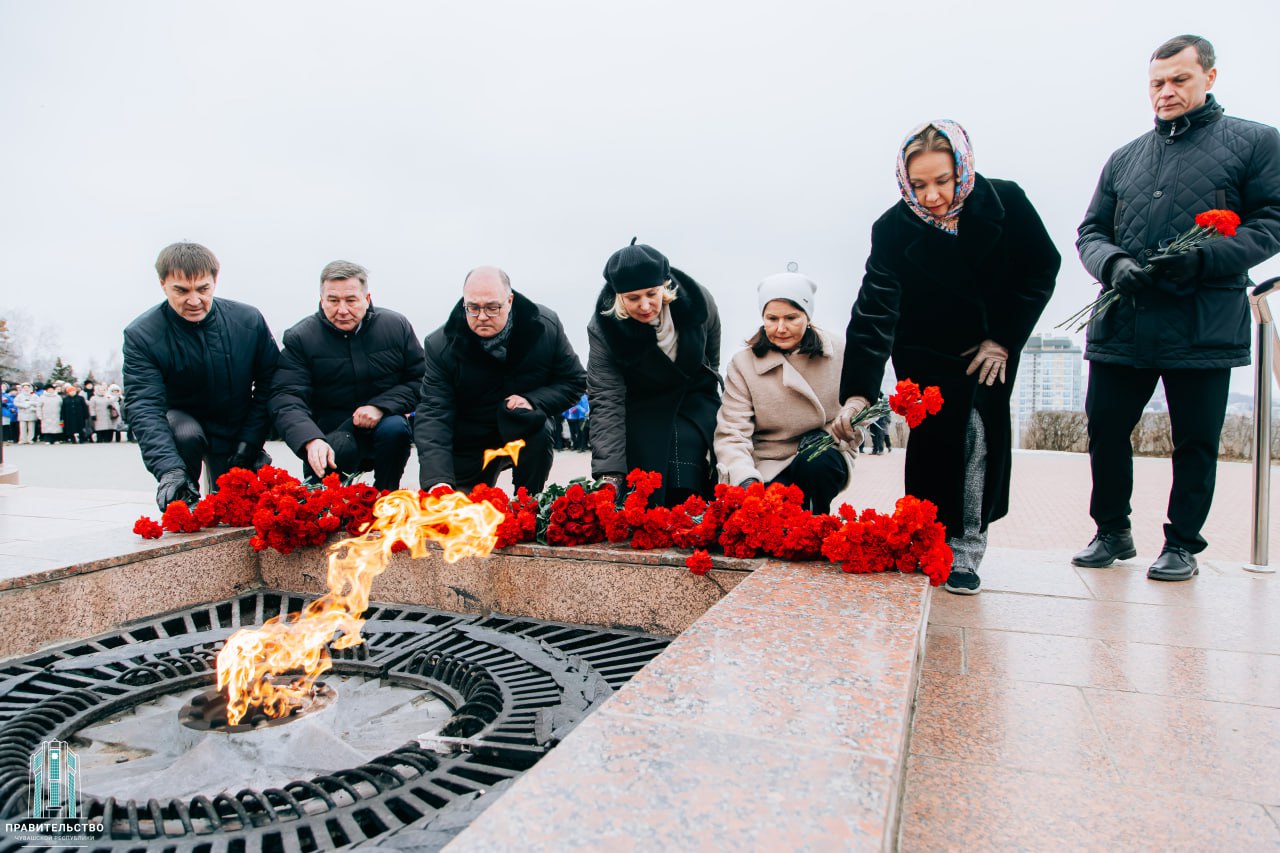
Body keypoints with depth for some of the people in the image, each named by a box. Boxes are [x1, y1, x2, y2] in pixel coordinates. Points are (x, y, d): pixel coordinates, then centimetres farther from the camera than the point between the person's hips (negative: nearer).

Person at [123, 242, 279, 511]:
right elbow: (144, 409, -28)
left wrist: (250, 442, -13)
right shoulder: (141, 335, -18)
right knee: (185, 434, -36)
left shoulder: (248, 320, -12)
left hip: (236, 431, 2)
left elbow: (269, 383, -4)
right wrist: (169, 469, -43)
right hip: (181, 420, -2)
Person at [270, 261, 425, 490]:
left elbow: (421, 380, 1)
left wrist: (381, 406, -17)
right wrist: (311, 440, -34)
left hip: (384, 423, 2)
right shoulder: (300, 338, -3)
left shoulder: (397, 326, 1)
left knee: (395, 427, -33)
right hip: (332, 434, -1)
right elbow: (286, 400, -14)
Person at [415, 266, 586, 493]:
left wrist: (533, 401, -24)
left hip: (529, 434, -1)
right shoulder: (441, 345, -15)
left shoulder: (546, 327, -13)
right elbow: (433, 414, -21)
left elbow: (574, 381, -3)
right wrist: (437, 480, -35)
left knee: (537, 427, -33)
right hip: (468, 447, 1)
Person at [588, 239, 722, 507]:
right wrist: (609, 474, -36)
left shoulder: (697, 300, -19)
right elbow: (606, 400, -28)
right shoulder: (603, 328, -24)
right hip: (642, 402, -1)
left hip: (693, 397, 1)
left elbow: (712, 357, 1)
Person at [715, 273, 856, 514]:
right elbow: (732, 433, -13)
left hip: (823, 462, 2)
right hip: (768, 469, -1)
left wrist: (829, 437, -18)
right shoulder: (742, 365, -5)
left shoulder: (839, 355, -1)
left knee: (816, 462, -33)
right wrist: (746, 479, -31)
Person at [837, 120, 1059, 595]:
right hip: (925, 351, -1)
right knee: (933, 439, -9)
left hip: (993, 344, 1)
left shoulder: (1006, 202, -18)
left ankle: (965, 550, 0)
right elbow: (874, 310, -33)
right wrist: (858, 392, -44)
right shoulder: (893, 228, -24)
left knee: (982, 435, -9)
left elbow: (1041, 269, -4)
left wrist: (1004, 339, -9)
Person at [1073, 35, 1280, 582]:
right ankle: (1112, 533, 20)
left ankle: (1182, 545, 18)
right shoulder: (1124, 159, 18)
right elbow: (1090, 232, 15)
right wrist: (1114, 264, -7)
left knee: (1196, 442, 4)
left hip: (1204, 328, -3)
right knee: (1104, 430, 4)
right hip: (1121, 326, 3)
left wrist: (1204, 258, -17)